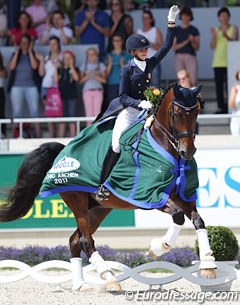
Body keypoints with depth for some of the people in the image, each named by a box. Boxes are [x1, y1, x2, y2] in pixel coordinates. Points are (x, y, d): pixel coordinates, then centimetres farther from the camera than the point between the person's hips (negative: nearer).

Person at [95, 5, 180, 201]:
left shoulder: (151, 63, 6)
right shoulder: (128, 70, -7)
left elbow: (167, 46, 3)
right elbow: (124, 97, -11)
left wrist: (171, 23, -5)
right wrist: (140, 103, -28)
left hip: (145, 109, 6)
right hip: (127, 111, -6)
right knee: (116, 145, -16)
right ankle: (103, 184, -12)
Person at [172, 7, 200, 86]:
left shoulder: (194, 30, 8)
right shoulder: (176, 30, 10)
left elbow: (197, 47, 6)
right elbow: (173, 47, 4)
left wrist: (192, 41, -14)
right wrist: (185, 42, -10)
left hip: (191, 57, -1)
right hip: (179, 57, 1)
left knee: (193, 82, -15)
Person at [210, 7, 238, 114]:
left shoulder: (233, 28, 7)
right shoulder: (216, 29, 14)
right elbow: (213, 46, 7)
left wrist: (226, 36, -25)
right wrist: (214, 36, -11)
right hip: (218, 61, 3)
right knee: (219, 85, -2)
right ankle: (221, 107, 0)